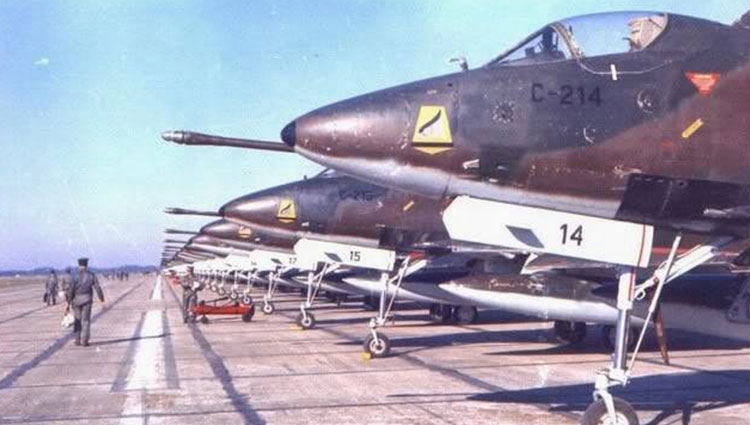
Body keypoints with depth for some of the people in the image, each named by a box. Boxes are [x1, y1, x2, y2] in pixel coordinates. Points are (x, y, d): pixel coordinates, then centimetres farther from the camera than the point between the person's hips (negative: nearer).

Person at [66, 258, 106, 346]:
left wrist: (69, 301, -4)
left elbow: (71, 290, -9)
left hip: (76, 300, 0)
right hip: (87, 300, 0)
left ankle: (78, 340, 16)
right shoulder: (91, 275, -1)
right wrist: (102, 300, -1)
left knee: (78, 320, 15)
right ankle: (84, 341, -6)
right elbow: (98, 288, -5)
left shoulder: (75, 276, -4)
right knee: (86, 321, 3)